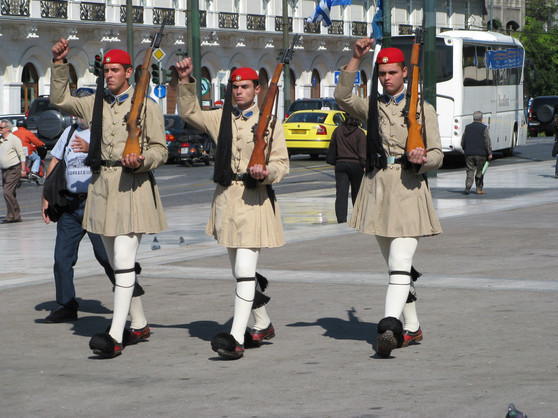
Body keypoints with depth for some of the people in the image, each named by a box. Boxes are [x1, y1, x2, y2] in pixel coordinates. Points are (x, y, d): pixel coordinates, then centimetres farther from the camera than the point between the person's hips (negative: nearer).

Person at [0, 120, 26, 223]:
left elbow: (22, 155, -9)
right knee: (11, 194, 10)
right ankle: (16, 216, 16)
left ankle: (11, 216, -12)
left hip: (14, 170, -8)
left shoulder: (14, 139, -8)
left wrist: (23, 169, -12)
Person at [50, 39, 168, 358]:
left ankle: (116, 336, -22)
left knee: (124, 260, -15)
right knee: (117, 261, 13)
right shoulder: (96, 104, 13)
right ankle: (139, 324, 27)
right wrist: (60, 64, 9)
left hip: (133, 187, -6)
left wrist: (141, 162, -22)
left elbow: (160, 150, -2)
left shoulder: (146, 106, -2)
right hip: (102, 185, 6)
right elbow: (60, 99, 20)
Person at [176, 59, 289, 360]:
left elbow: (282, 162, -1)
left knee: (245, 270, -15)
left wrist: (266, 172, -22)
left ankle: (236, 339, -21)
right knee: (240, 271, 15)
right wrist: (186, 82, -3)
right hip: (226, 197, 5)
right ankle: (263, 326, 33)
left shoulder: (269, 123, 0)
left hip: (254, 199, -5)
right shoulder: (221, 119, 11)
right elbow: (189, 113, 9)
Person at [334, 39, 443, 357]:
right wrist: (356, 59, -11)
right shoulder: (373, 107, 14)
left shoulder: (423, 109, 5)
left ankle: (390, 328, -31)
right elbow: (343, 97, -4)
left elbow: (437, 155, 2)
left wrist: (421, 159, -21)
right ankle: (412, 328, 22)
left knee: (400, 263, -18)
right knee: (396, 264, 12)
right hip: (378, 187, 5)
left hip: (408, 190, -5)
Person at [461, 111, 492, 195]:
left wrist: (465, 150, 25)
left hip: (469, 153, 3)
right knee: (480, 171, 7)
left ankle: (468, 186, -16)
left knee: (470, 170, 4)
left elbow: (463, 142, 12)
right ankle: (479, 189, 10)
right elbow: (487, 142, -7)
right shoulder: (484, 128, -4)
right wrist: (489, 153, -2)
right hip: (481, 153, -3)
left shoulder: (467, 127, 7)